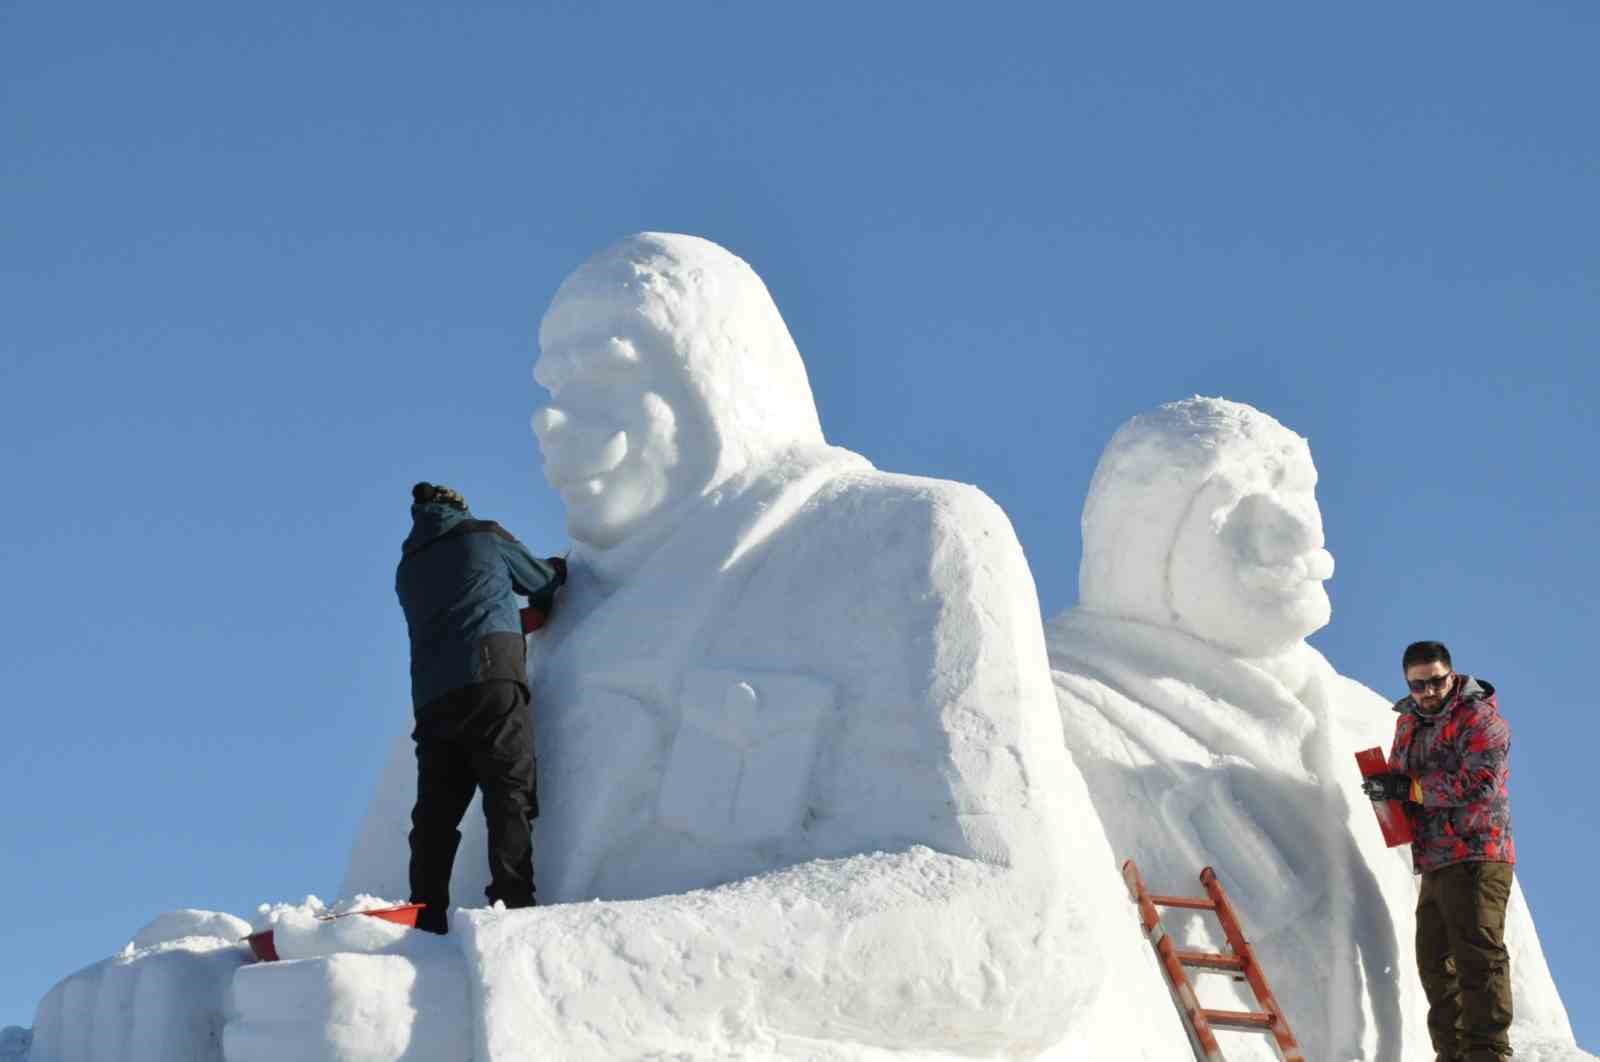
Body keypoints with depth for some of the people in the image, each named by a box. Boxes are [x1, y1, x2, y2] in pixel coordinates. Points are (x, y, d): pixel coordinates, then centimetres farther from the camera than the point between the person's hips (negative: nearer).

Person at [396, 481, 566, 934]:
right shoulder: (485, 536, 12)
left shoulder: (408, 569, 26)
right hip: (491, 678, -5)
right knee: (509, 796, -9)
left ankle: (426, 920, -4)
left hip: (432, 696, 5)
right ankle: (514, 904, -22)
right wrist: (559, 569, 48)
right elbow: (543, 583, 23)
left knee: (436, 811, 4)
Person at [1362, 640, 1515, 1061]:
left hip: (1476, 859, -9)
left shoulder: (1481, 721, -9)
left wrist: (1408, 788, -17)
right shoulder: (1409, 722, 17)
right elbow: (1400, 776, 24)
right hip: (1434, 863, 9)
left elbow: (1476, 784, -21)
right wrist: (1385, 787, -2)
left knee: (1479, 957, -15)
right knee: (1436, 962, 11)